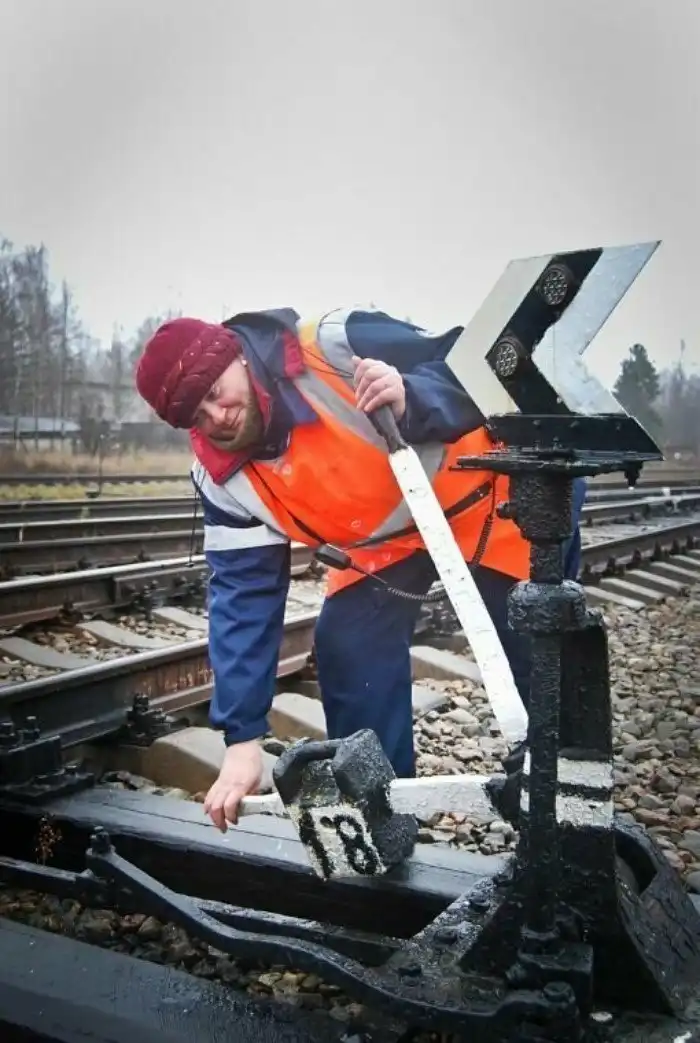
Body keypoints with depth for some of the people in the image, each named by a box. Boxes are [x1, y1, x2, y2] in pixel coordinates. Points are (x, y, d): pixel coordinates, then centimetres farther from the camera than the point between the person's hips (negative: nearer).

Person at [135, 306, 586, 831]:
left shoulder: (336, 343, -32)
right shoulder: (224, 477, -15)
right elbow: (245, 596, -14)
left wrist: (412, 400, -48)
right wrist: (242, 738, -18)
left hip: (491, 494, -4)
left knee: (546, 656, 1)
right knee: (348, 653, -8)